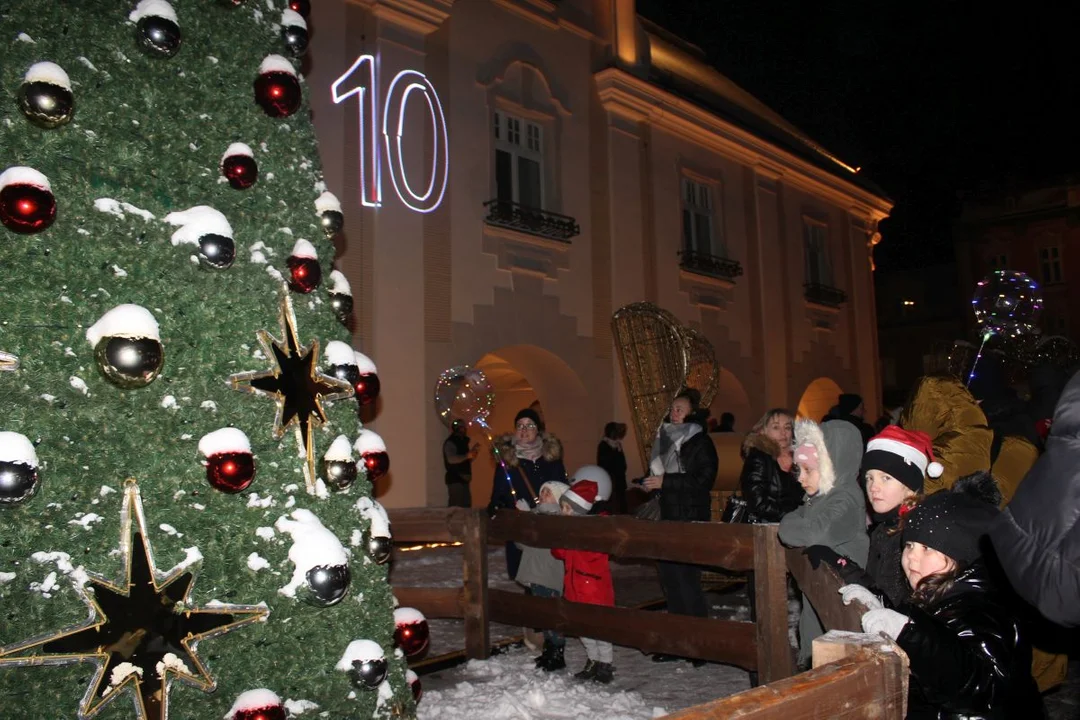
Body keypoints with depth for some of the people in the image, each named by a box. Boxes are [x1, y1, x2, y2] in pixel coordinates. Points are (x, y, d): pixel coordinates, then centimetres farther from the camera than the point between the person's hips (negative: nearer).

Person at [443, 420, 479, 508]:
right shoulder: (450, 442, -10)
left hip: (463, 479, 10)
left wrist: (473, 452, 8)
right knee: (456, 507, -13)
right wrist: (467, 455, -27)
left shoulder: (462, 442, 19)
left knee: (466, 506, 10)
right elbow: (451, 459, -24)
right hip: (455, 479, -10)